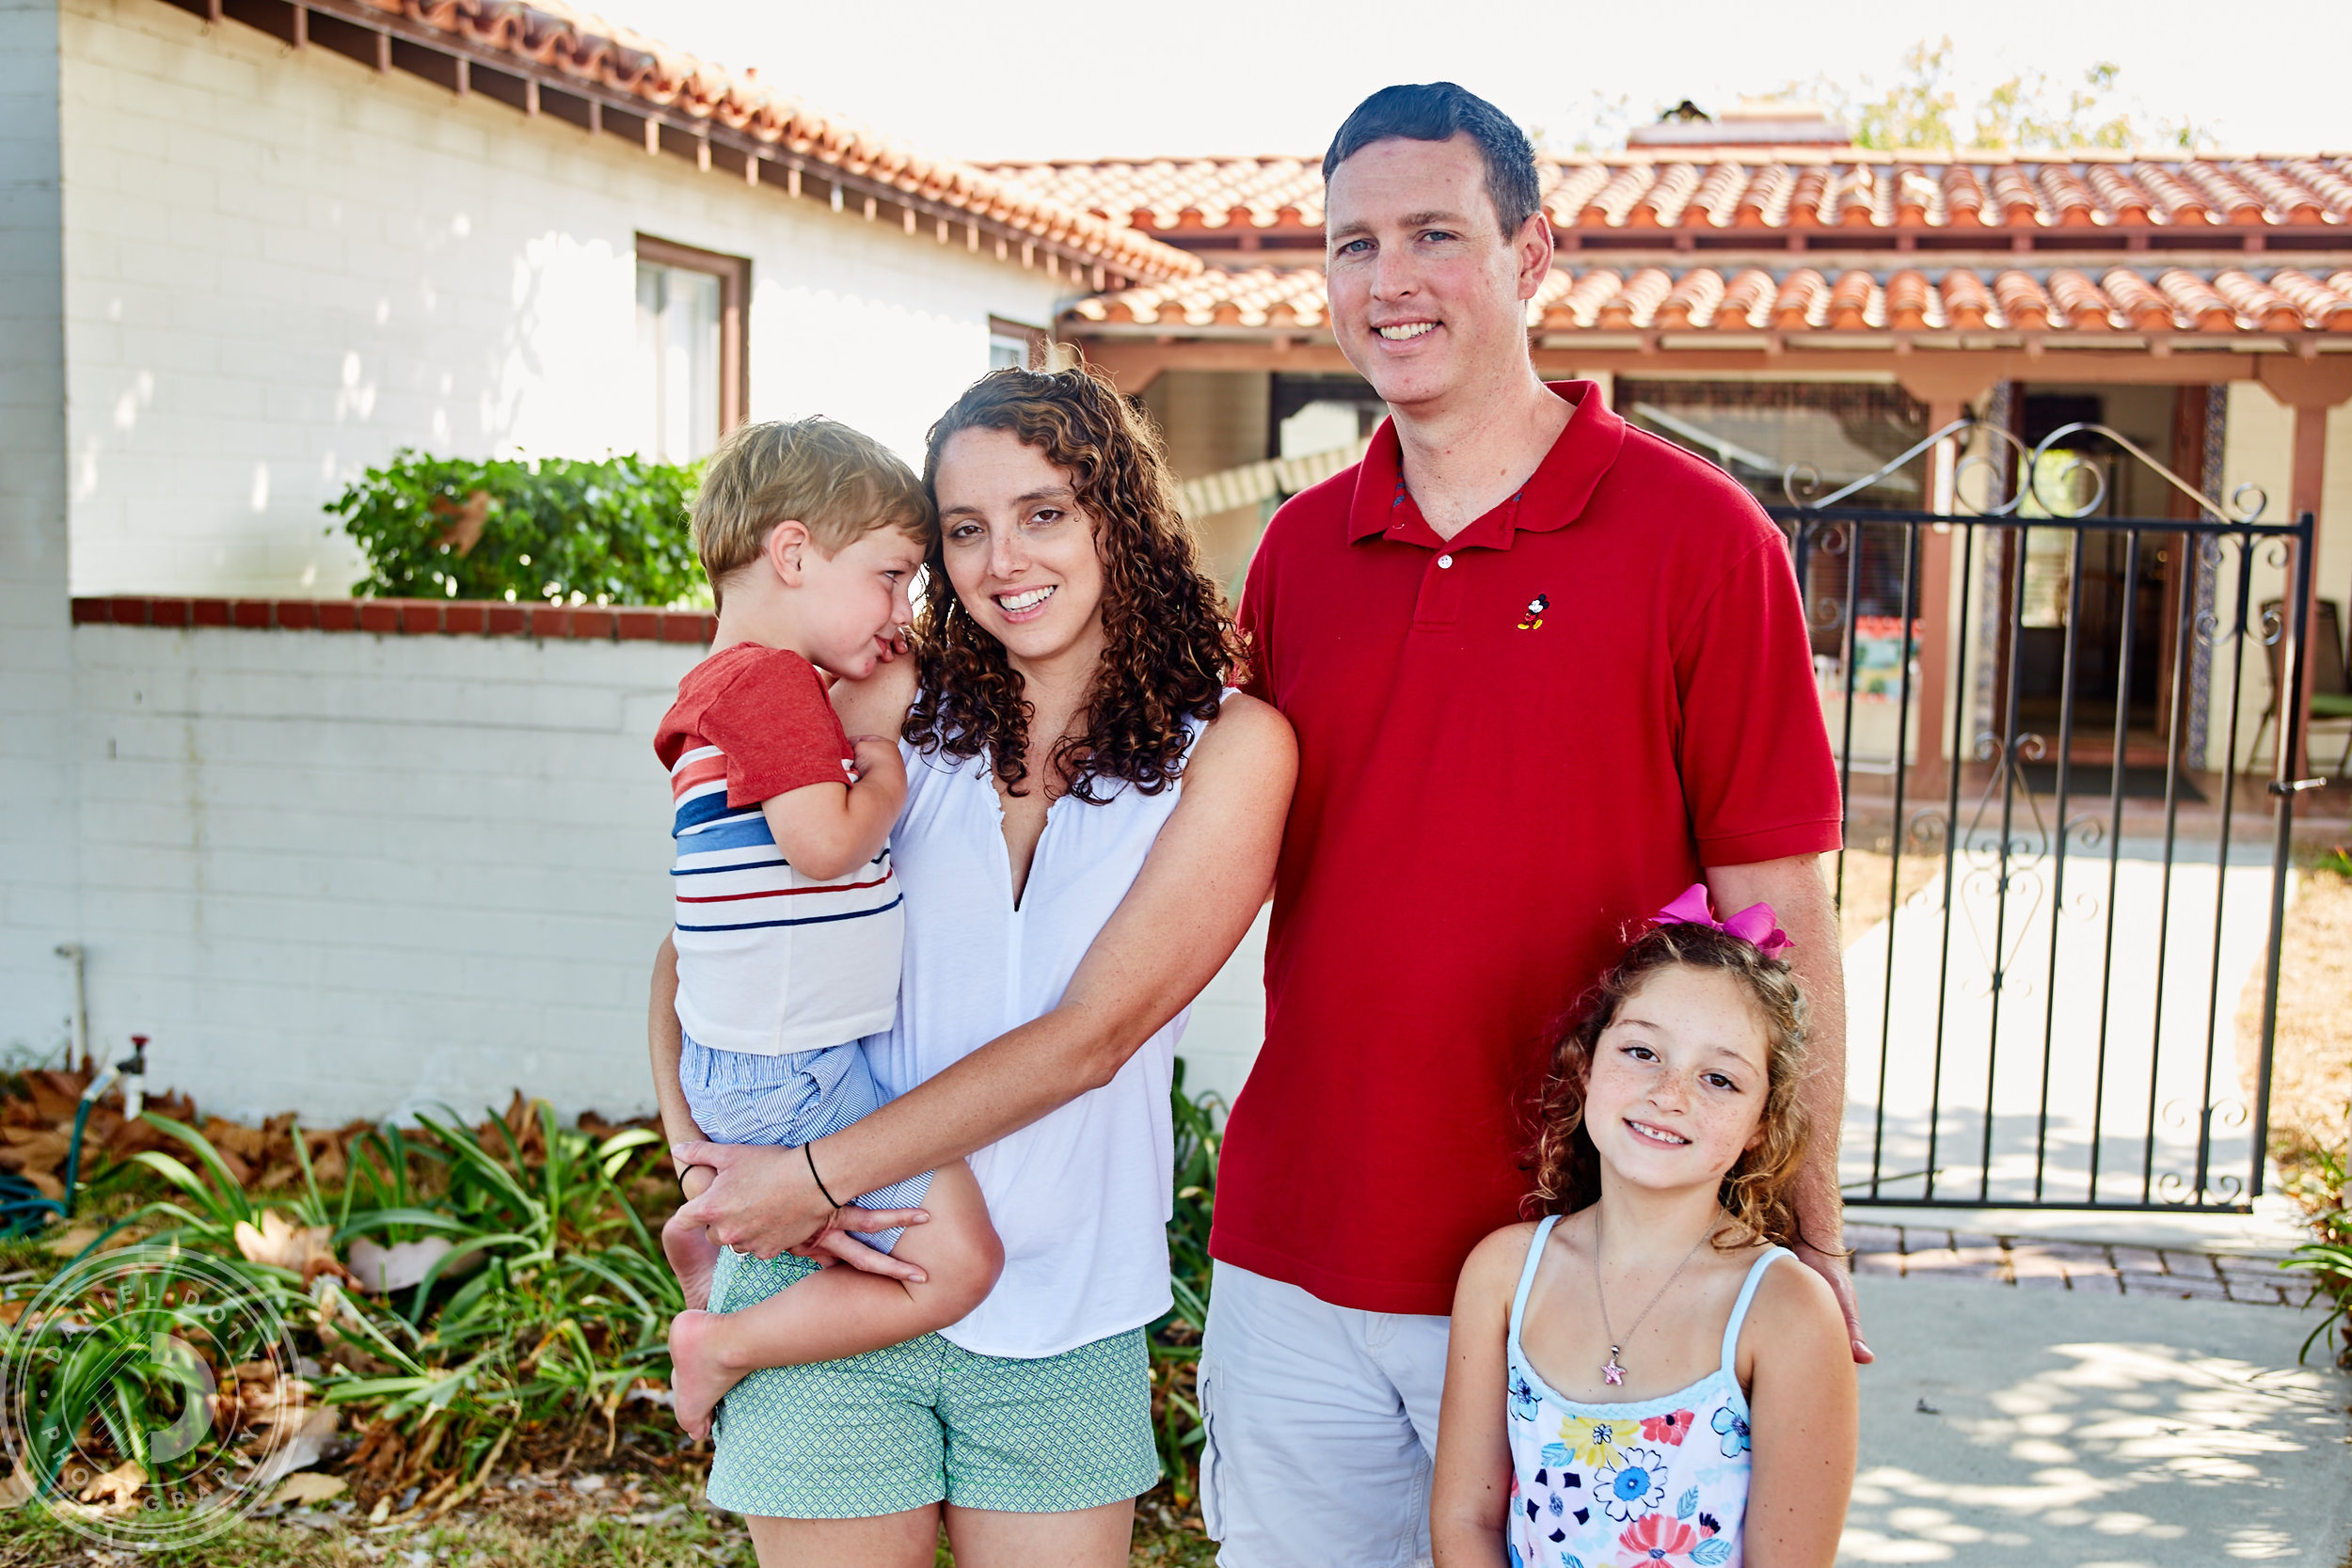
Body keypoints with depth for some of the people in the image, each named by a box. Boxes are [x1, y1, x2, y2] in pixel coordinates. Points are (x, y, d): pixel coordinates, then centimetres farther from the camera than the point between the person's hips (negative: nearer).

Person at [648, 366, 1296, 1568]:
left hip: (1066, 1316, 0)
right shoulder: (895, 713, -2)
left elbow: (1088, 1037, -14)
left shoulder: (1227, 745, -7)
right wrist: (711, 1159, -14)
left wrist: (816, 1172, -16)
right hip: (834, 1279, 0)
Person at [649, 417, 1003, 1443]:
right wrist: (888, 781, -8)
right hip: (791, 1074, -10)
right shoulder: (773, 679, -16)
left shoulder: (723, 687, 16)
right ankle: (723, 1342, -5)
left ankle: (708, 1224, 32)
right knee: (957, 1261, -14)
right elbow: (825, 841, -24)